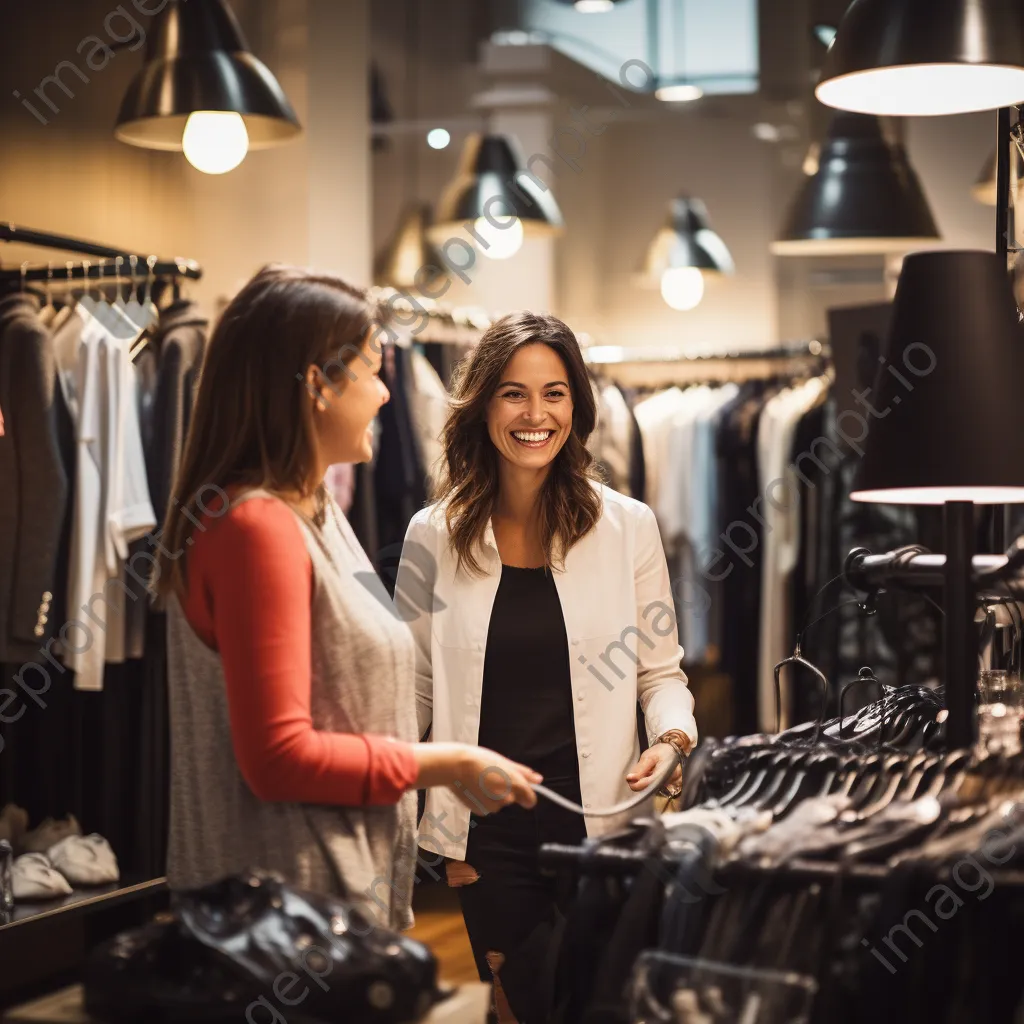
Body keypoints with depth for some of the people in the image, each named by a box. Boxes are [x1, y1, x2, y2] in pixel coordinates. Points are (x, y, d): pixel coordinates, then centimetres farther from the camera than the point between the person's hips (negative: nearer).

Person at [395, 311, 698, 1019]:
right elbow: (413, 685, 7)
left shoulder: (628, 527, -1)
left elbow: (661, 669, 5)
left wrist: (671, 739, -14)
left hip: (597, 817, -1)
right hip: (487, 823, 1)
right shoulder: (436, 535, 2)